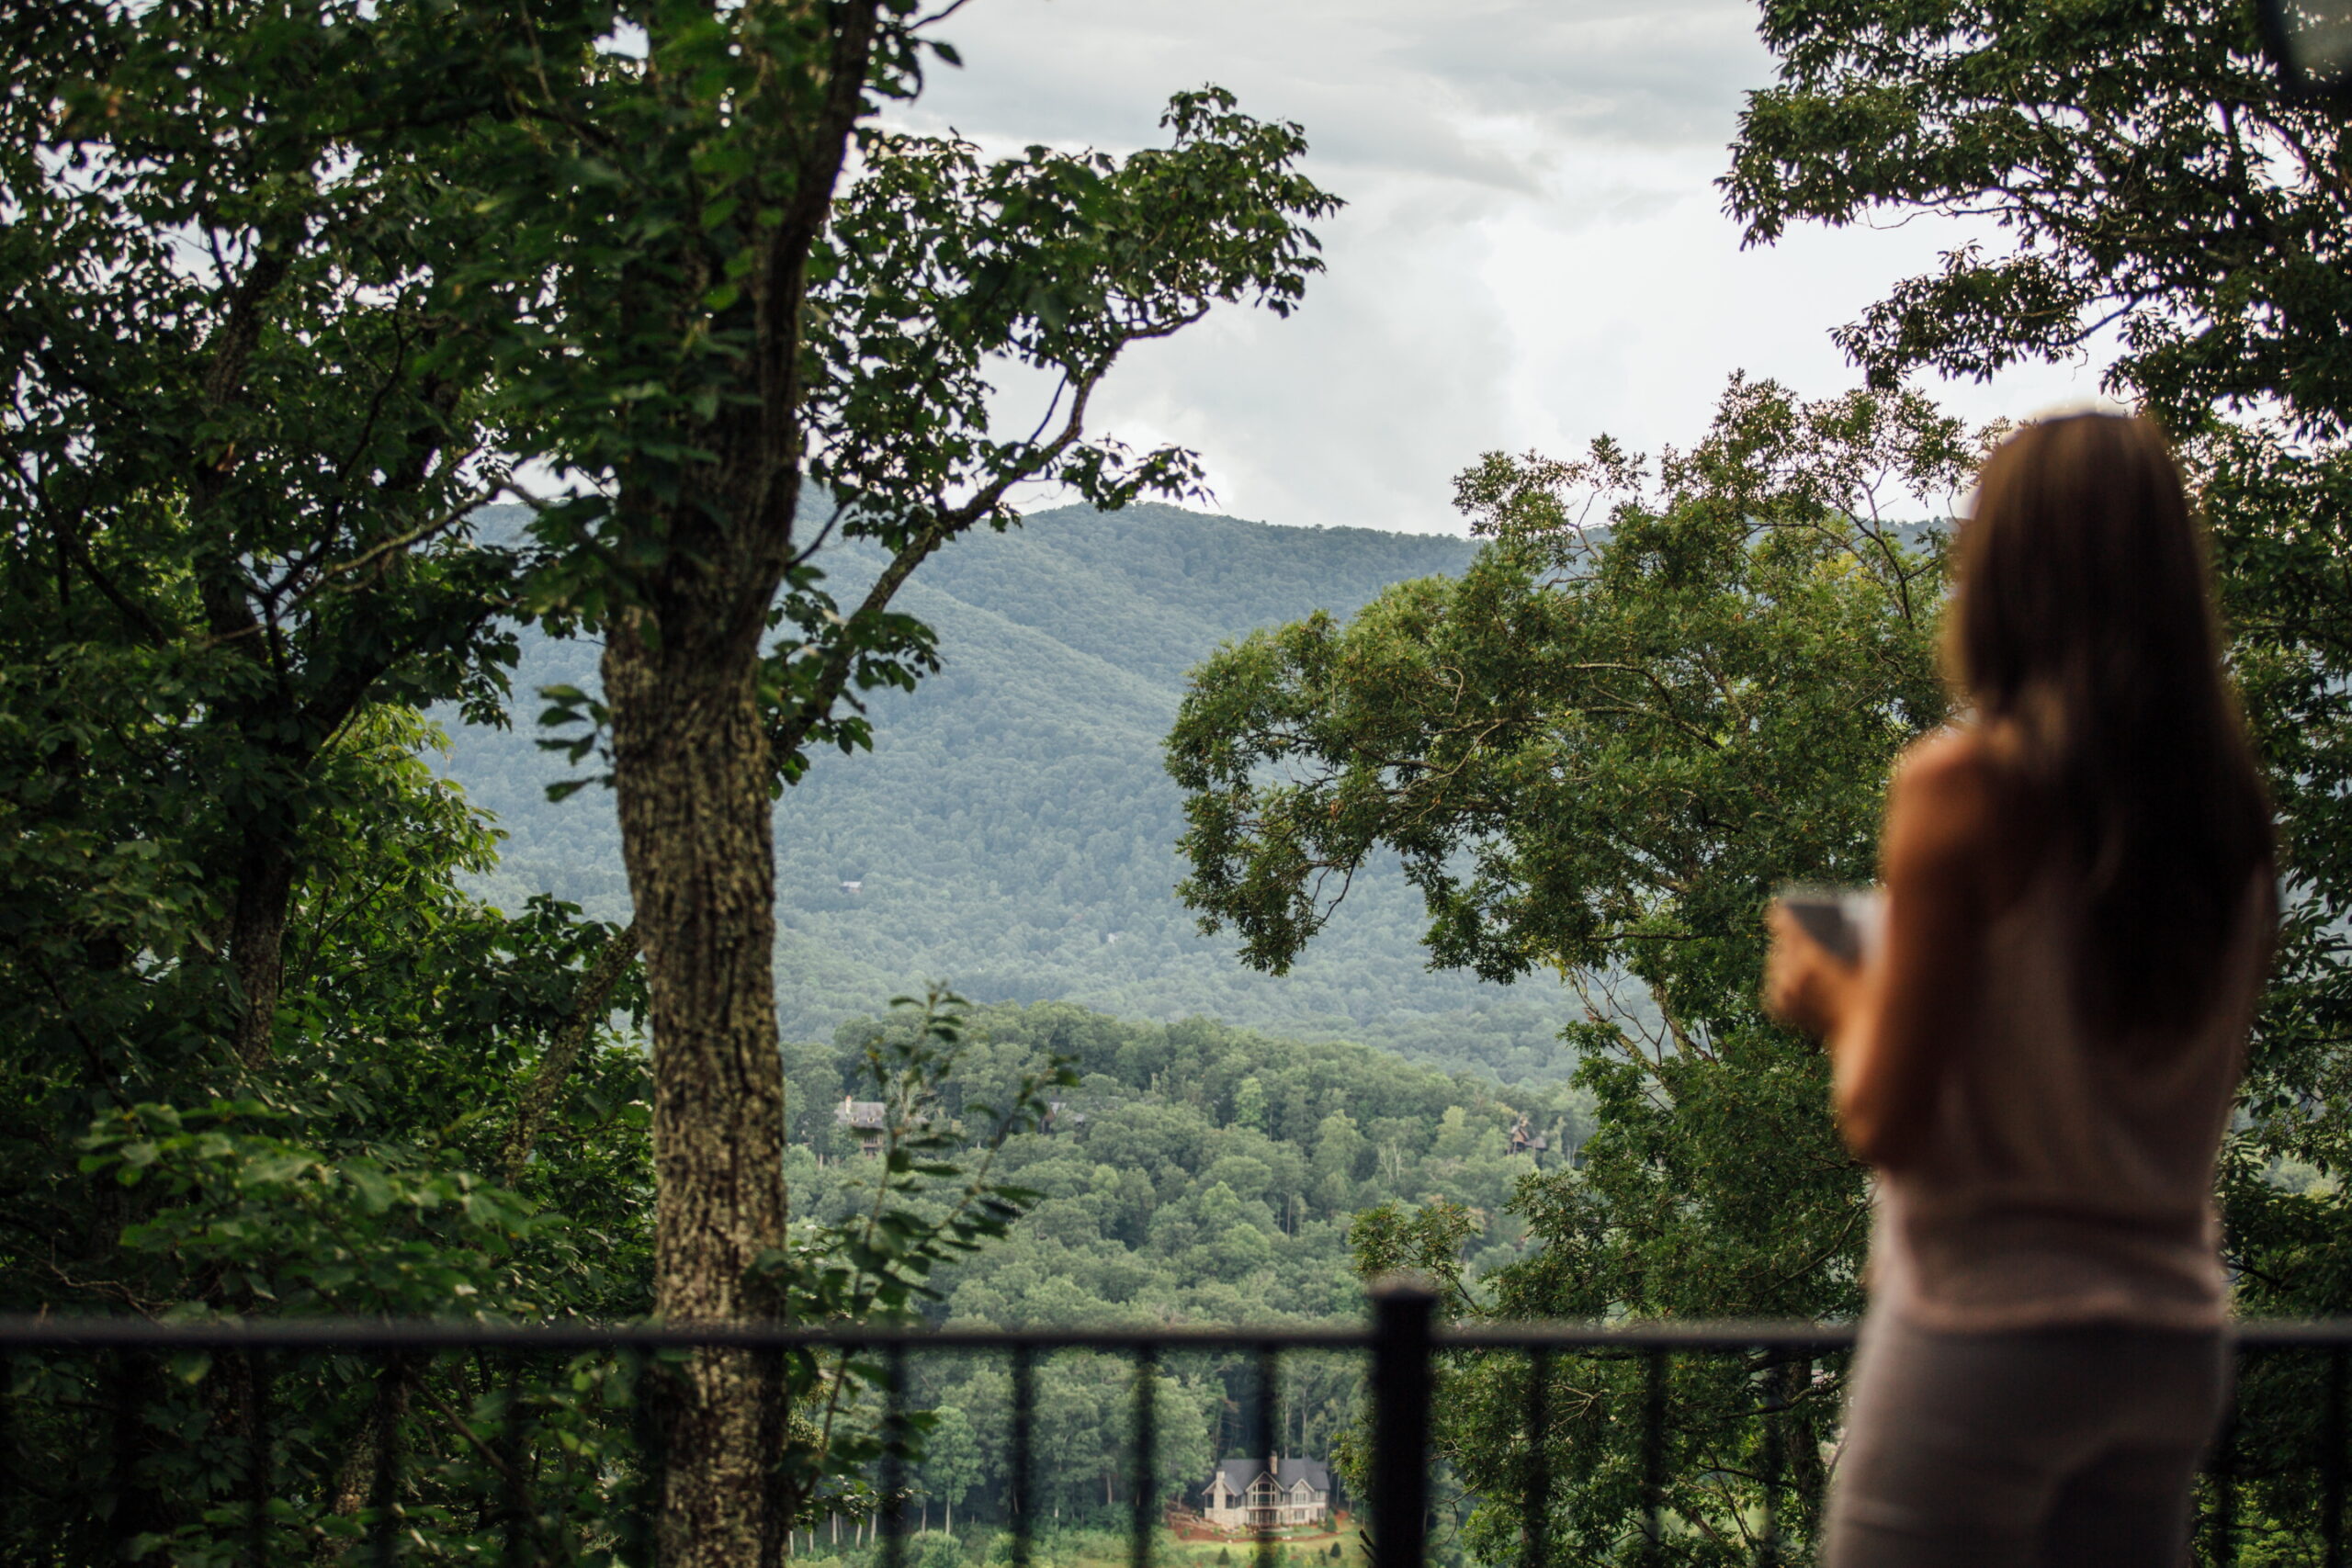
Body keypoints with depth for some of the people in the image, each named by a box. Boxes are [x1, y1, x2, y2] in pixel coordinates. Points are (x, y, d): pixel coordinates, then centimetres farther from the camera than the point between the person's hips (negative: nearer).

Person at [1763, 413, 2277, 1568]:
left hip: (1991, 1332, -6)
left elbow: (1885, 1123, -15)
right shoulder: (2232, 806, 3)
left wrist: (1831, 998, 5)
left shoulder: (1966, 787, -14)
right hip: (2174, 1340, 6)